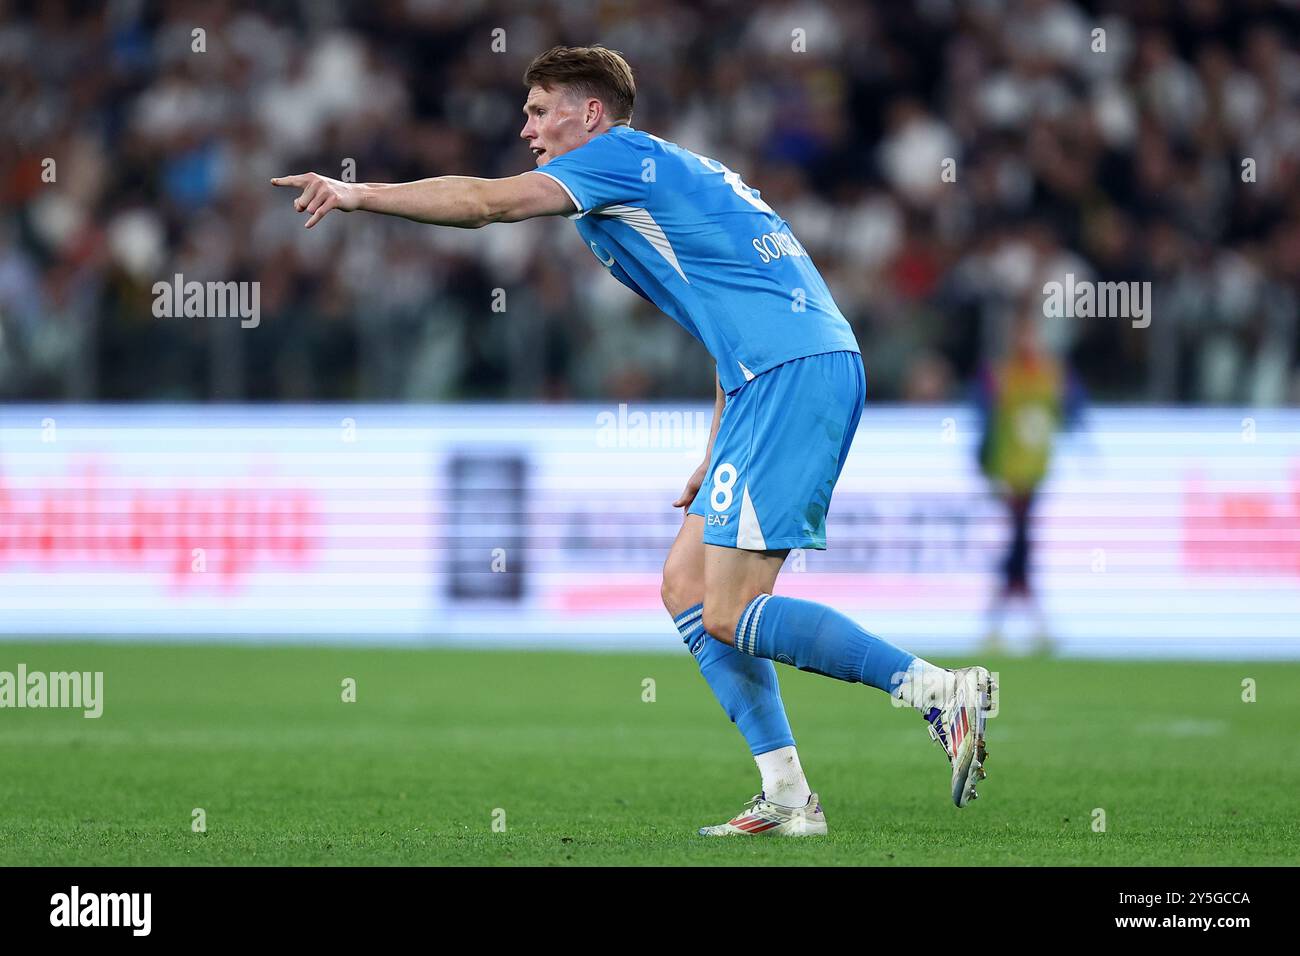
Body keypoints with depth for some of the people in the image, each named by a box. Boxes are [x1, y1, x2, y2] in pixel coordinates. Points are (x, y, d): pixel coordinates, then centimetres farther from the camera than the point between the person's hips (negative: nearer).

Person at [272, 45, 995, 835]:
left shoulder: (623, 157, -1)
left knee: (729, 614, -12)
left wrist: (359, 194, -3)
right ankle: (787, 799, 5)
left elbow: (484, 202, -10)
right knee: (687, 582, 10)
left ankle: (941, 690, -13)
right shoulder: (676, 174, 27)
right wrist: (717, 455, 27)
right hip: (800, 370, 10)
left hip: (795, 376, -10)